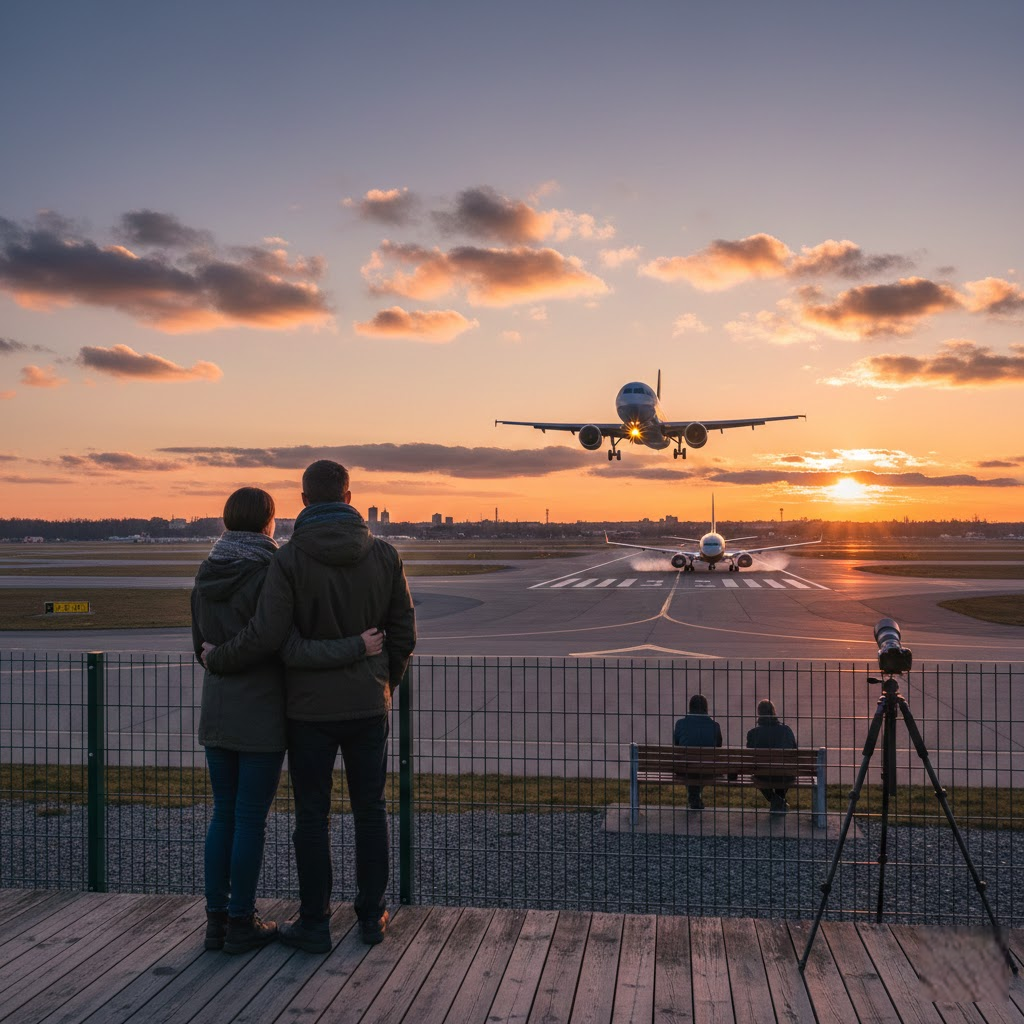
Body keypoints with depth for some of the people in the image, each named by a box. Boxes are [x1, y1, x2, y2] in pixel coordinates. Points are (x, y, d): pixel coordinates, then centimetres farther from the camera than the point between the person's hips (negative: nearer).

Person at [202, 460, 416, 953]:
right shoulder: (384, 554, -2)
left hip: (310, 708, -3)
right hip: (368, 706, 3)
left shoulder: (290, 558, -13)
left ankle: (314, 923, 16)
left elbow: (265, 635, -21)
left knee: (312, 815, 8)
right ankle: (372, 916, 23)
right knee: (370, 810, 14)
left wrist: (216, 658, -3)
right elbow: (403, 632, 3)